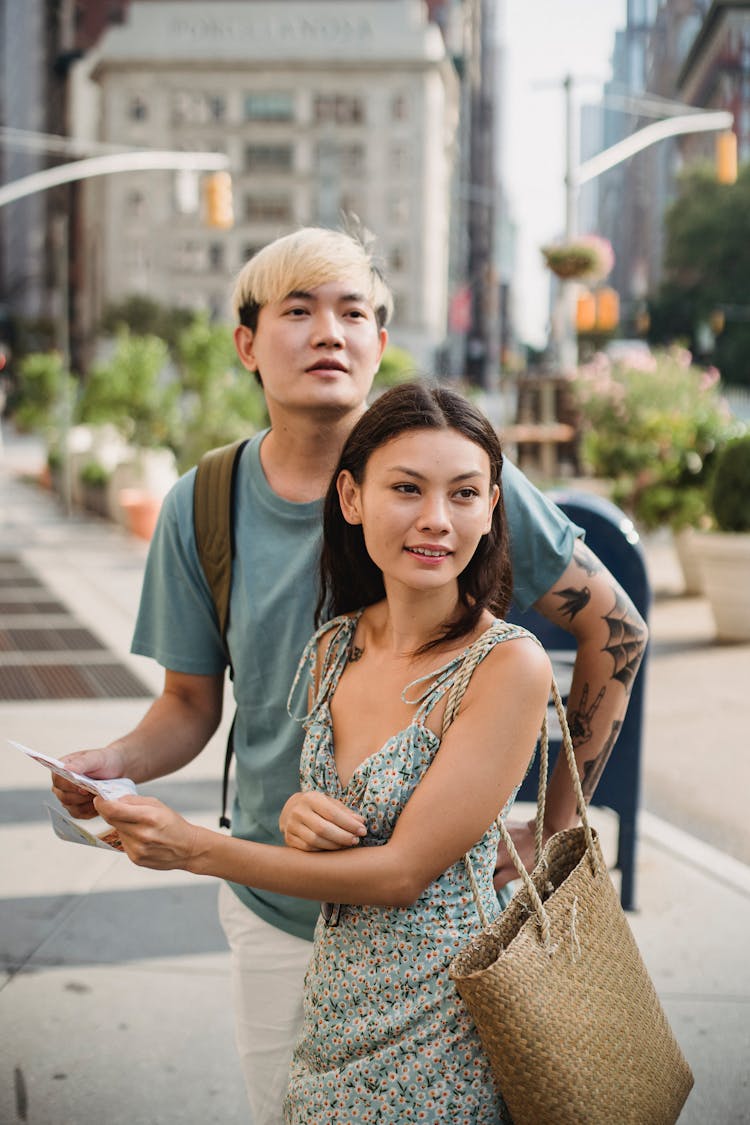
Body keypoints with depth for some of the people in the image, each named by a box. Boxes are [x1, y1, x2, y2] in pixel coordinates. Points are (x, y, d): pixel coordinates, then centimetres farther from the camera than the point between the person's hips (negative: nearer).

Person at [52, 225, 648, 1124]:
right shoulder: (202, 507, -4)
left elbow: (614, 627, -6)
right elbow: (191, 704, 5)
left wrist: (554, 826, -6)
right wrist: (118, 762, -18)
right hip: (275, 903, 2)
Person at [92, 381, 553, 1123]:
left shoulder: (509, 664, -19)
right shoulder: (333, 646, 1)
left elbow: (402, 871, -19)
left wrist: (196, 850, -17)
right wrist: (300, 820, -8)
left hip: (440, 1026, -5)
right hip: (336, 1005, 6)